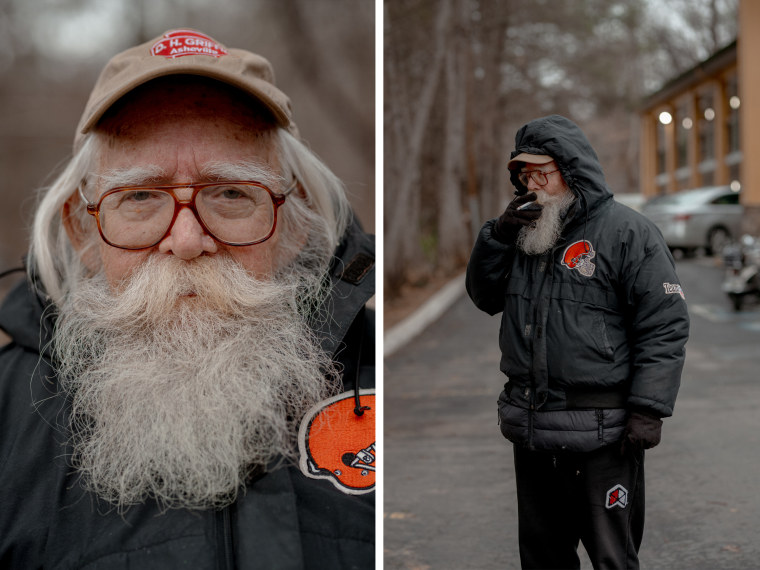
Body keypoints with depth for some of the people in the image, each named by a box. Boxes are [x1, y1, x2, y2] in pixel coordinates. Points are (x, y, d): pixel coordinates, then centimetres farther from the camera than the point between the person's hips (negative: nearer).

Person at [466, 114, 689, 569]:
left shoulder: (626, 231, -8)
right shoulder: (524, 233, 12)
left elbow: (665, 325, -11)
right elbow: (485, 298, 15)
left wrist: (648, 409, -16)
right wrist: (497, 236, -1)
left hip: (600, 433, -6)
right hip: (531, 428, 7)